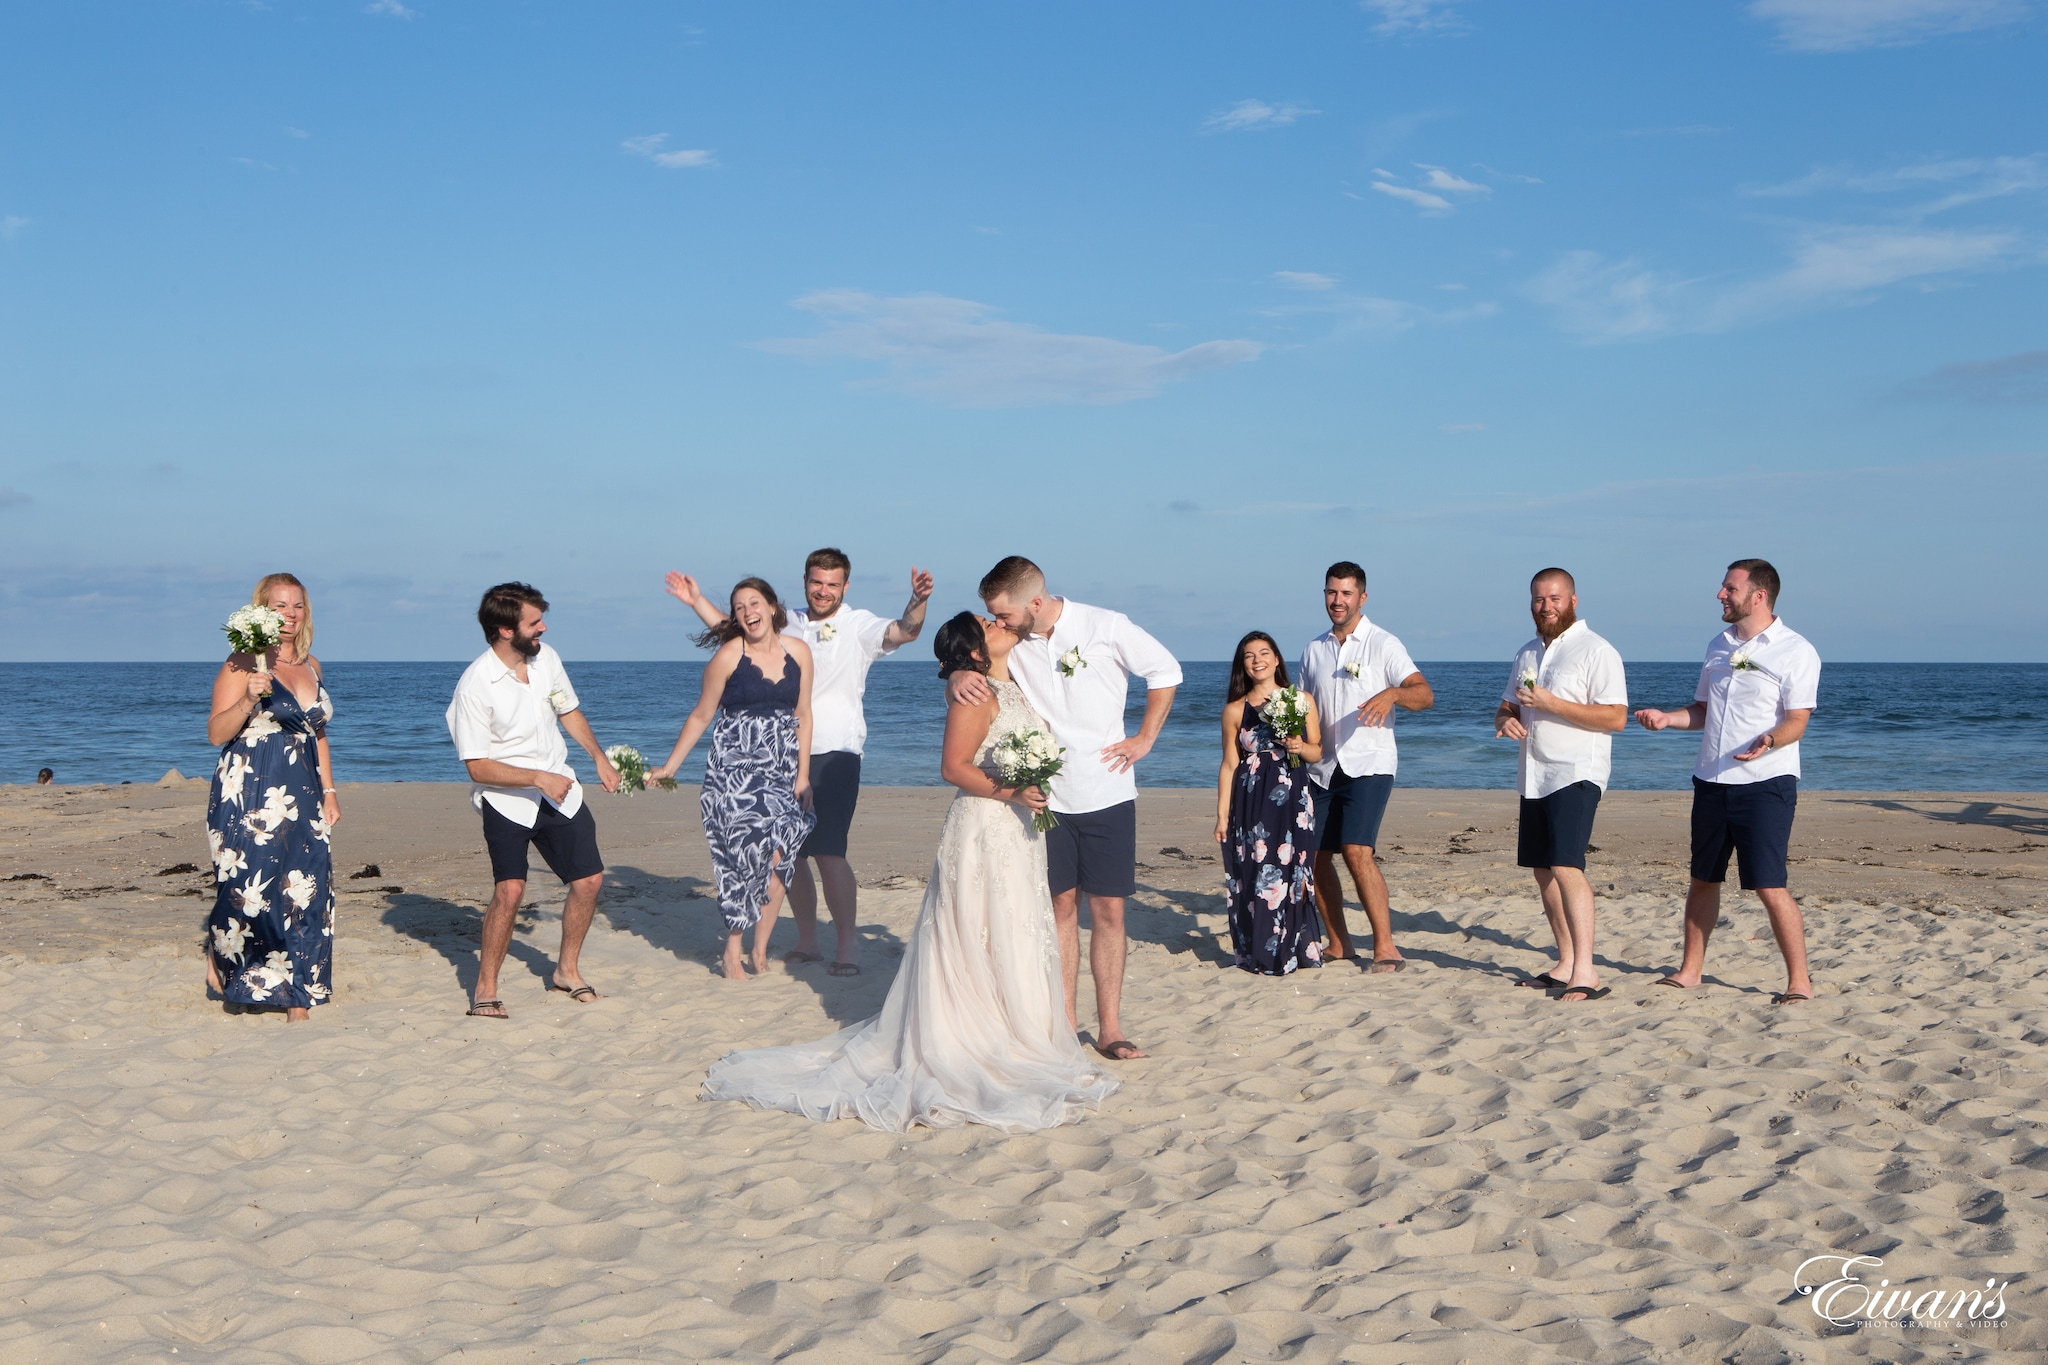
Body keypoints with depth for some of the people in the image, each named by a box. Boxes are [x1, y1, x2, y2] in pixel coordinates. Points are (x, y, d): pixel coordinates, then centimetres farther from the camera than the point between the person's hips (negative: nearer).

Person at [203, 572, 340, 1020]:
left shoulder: (310, 665, 14)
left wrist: (329, 790, 16)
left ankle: (299, 1003, 3)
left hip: (301, 798, 6)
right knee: (248, 888, -4)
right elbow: (216, 734, -10)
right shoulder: (244, 664, -6)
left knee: (307, 892, -2)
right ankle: (219, 958, 27)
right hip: (248, 795, -5)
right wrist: (248, 700, -25)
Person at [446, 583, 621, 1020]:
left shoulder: (547, 658, -1)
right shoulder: (475, 685, -20)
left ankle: (567, 972, 26)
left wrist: (599, 757, 13)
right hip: (506, 799, -6)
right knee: (509, 889, -19)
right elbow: (478, 768, -19)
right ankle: (485, 989, -3)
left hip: (560, 791, 6)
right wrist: (538, 778, -25)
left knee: (589, 880, 6)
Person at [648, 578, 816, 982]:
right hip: (734, 770, -3)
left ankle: (760, 950, 11)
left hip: (782, 771, 3)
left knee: (777, 859, -4)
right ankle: (733, 952, 5)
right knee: (747, 855, -9)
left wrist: (803, 774, 4)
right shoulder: (728, 656, -5)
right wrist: (669, 767, 2)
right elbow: (701, 717, 2)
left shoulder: (798, 652, 4)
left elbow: (802, 716, 8)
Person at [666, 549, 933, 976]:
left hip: (834, 754, -5)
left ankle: (847, 945, -2)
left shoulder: (858, 626, -3)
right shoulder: (787, 625, 11)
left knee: (828, 852, -14)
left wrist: (917, 602, -40)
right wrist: (698, 601, 17)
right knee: (789, 854, 10)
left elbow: (903, 632, -21)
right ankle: (807, 942, 23)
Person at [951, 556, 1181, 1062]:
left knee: (1109, 911, 0)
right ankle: (1063, 1021, 14)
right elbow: (962, 666, 8)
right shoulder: (1010, 642, -1)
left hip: (1107, 793, -2)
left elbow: (1165, 672, 4)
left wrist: (1144, 738, 0)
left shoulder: (1106, 628, -8)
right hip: (1045, 797, 2)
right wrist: (959, 677, -16)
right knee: (1061, 907, 6)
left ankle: (1110, 1028, 6)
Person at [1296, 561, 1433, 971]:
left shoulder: (1383, 644, -3)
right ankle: (1339, 945, 19)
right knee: (1315, 856, 4)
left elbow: (1425, 694, -13)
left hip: (1368, 765, -6)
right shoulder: (1313, 649, 13)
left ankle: (1386, 948, -14)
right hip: (1322, 768, 6)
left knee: (1357, 851, -20)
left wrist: (1392, 693, -33)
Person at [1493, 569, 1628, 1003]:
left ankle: (1586, 971, -21)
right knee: (1543, 870, 10)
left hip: (1576, 775, -8)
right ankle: (1565, 964, 19)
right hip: (1534, 777, 8)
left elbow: (1616, 718, -15)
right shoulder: (1526, 655, 17)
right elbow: (1506, 708, 25)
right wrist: (1506, 720, -1)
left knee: (1566, 867, -19)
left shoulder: (1596, 652, -7)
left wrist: (1551, 703, -21)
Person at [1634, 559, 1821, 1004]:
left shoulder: (1795, 651, -7)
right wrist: (1667, 718, 2)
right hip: (1711, 781, 7)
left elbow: (1796, 720, -14)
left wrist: (1767, 741, -34)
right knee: (1703, 879, 14)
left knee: (1769, 886, -9)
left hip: (1765, 783, -7)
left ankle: (1799, 981, 2)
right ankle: (1690, 970, 25)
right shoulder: (1719, 645, 14)